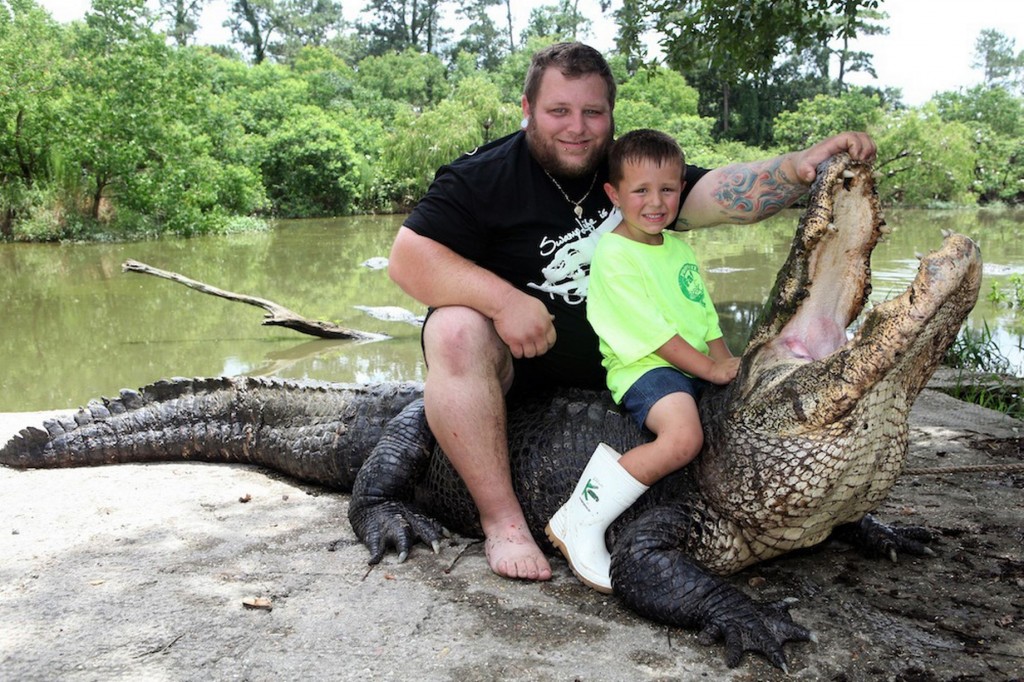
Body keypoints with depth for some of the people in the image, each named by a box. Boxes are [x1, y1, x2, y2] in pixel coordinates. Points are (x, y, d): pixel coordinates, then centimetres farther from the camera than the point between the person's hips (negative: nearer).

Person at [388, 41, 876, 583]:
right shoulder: (484, 176, -10)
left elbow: (723, 192, -13)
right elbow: (407, 257, -18)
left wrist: (803, 167, -32)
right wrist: (504, 300, -30)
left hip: (608, 355, 4)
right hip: (513, 352, -4)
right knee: (456, 331, -34)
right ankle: (502, 522, -31)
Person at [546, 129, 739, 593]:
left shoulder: (679, 249, 17)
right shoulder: (613, 253, -10)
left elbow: (706, 317, 18)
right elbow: (651, 332, -15)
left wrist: (729, 366, 2)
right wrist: (710, 369, -15)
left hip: (696, 370, 9)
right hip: (641, 368, -9)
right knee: (683, 437, -33)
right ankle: (577, 525, -23)